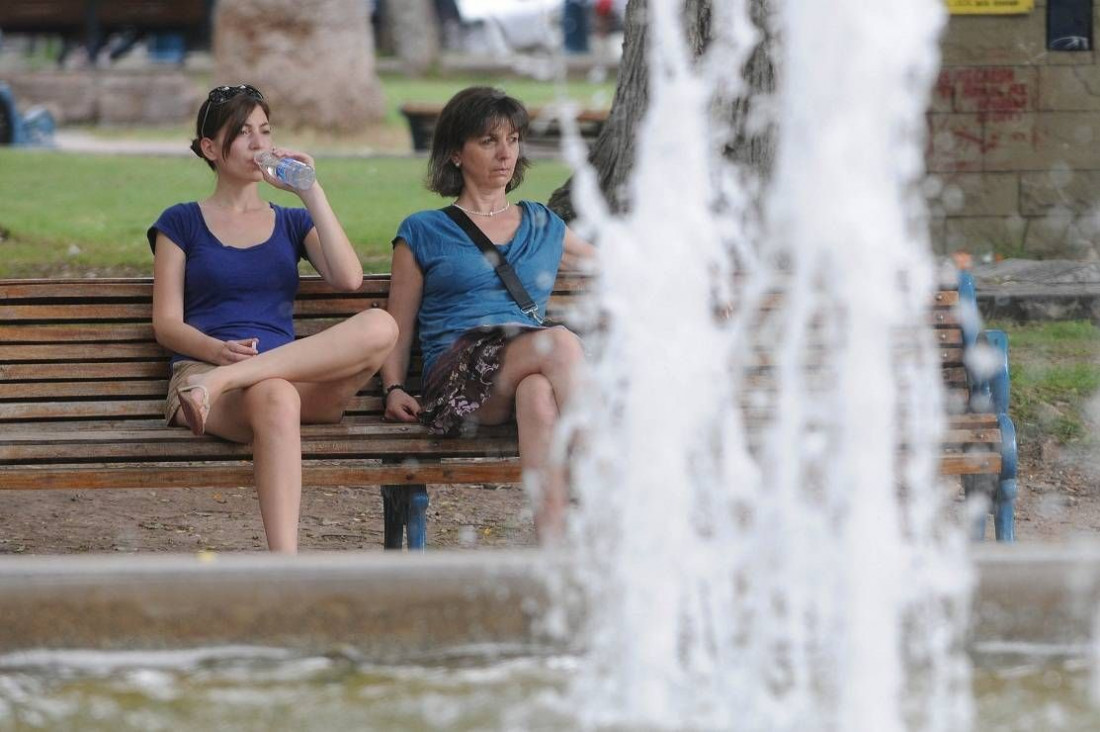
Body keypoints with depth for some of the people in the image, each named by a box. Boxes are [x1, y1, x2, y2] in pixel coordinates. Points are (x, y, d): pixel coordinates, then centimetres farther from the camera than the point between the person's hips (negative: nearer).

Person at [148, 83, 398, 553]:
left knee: (380, 327, -29)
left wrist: (310, 192, 4)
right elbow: (167, 324, 7)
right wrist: (219, 350, -15)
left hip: (302, 377, 3)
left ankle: (222, 382, -37)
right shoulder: (182, 223, 17)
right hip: (201, 368, -3)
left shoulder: (292, 223, 25)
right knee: (275, 398, -43)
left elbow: (349, 279, 5)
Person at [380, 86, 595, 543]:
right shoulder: (424, 232, 21)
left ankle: (554, 548, -54)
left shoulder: (543, 226, 30)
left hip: (529, 373, 2)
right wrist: (394, 389, -2)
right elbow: (398, 330, 18)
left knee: (539, 395, -41)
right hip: (456, 376, -2)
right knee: (560, 342, -36)